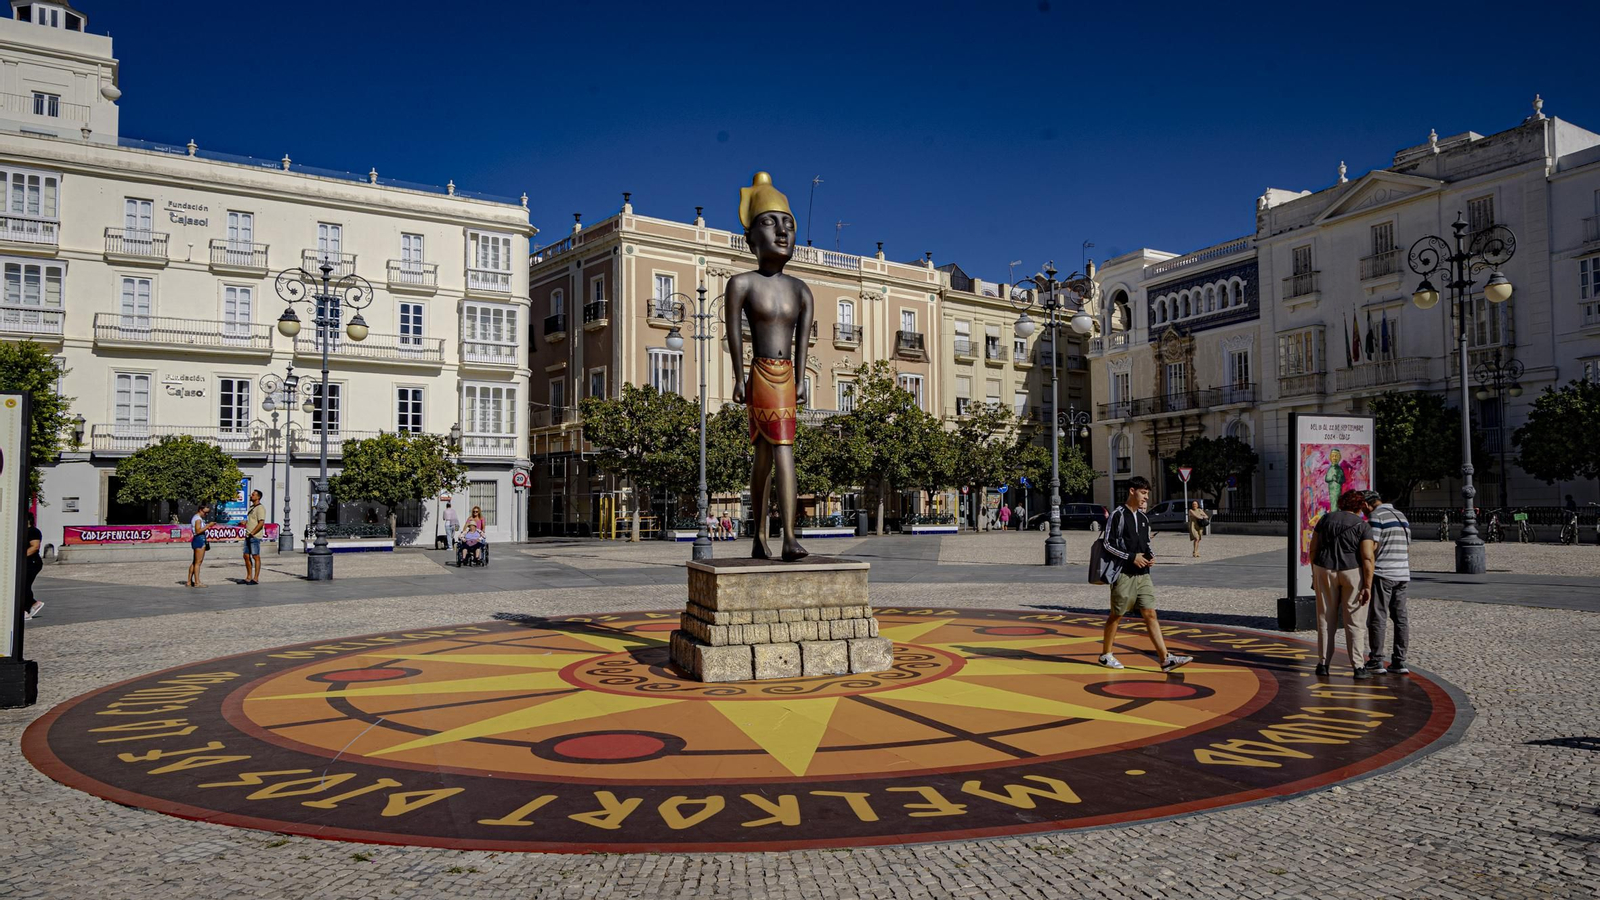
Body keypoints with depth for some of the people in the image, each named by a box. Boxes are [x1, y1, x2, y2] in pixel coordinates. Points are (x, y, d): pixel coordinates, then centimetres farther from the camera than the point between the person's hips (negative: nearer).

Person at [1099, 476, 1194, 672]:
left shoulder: (1143, 517, 13)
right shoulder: (1118, 515, -9)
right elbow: (1108, 544, -12)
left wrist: (1151, 555, 1)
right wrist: (1132, 557, -16)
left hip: (1143, 574, 6)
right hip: (1124, 574, -6)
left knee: (1150, 614, 0)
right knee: (1116, 615, 4)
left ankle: (1166, 659, -5)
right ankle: (1106, 654, 19)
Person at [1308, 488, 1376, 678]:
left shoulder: (1325, 519, 5)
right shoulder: (1363, 526, -5)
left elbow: (1313, 550, 5)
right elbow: (1367, 558, -12)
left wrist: (1315, 574, 13)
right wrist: (1368, 586, -11)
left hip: (1325, 571, 2)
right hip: (1353, 572, -2)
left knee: (1326, 619, 9)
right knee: (1355, 622, 5)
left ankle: (1323, 663, 10)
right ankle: (1358, 666, 3)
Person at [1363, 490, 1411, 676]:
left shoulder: (1376, 517, -9)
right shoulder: (1402, 516, 16)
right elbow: (1407, 548, 18)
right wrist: (1407, 572, 22)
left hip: (1382, 574, -8)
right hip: (1402, 574, 8)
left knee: (1377, 618, -3)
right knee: (1400, 617, 8)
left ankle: (1376, 661, -1)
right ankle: (1399, 661, 9)